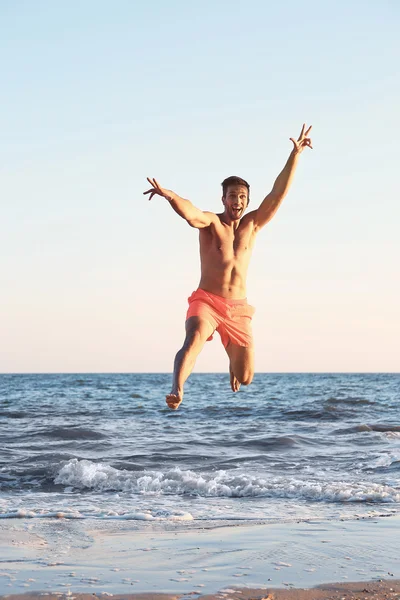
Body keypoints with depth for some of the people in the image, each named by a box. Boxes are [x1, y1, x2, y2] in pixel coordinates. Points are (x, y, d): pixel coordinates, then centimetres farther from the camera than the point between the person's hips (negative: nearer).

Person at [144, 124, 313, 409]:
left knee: (246, 377, 8)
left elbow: (277, 195, 4)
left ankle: (234, 364, 44)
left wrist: (295, 155, -1)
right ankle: (176, 389, -51)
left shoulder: (252, 224, 9)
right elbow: (190, 213, -25)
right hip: (206, 301, -3)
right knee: (194, 341, -35)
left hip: (238, 308, 3)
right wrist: (170, 196, -47)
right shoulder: (210, 222, -2)